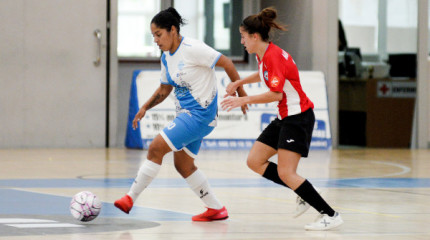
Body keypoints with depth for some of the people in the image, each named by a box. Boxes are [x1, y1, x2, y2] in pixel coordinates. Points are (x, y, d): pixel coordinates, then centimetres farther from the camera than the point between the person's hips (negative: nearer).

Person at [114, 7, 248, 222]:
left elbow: (226, 63, -14)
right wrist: (145, 108, 7)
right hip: (185, 114, 10)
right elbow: (164, 89, 21)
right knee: (182, 165, 13)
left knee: (156, 148, -16)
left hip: (200, 114, -10)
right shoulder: (166, 57, 9)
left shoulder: (192, 49, -17)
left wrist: (240, 93, -10)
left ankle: (131, 198, -9)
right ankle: (216, 209, 22)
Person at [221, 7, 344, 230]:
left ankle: (330, 214, -10)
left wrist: (243, 100, -25)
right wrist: (239, 82, 21)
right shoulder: (263, 55, 9)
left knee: (285, 173, -15)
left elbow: (276, 94, -29)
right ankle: (304, 193, 11)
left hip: (298, 117, -10)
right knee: (254, 161, 7)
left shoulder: (274, 56, -21)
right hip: (284, 117, 10)